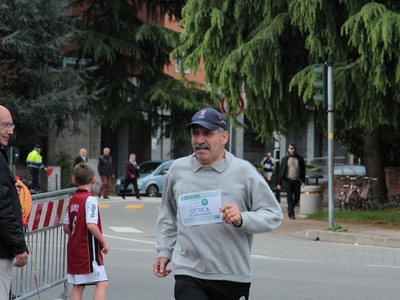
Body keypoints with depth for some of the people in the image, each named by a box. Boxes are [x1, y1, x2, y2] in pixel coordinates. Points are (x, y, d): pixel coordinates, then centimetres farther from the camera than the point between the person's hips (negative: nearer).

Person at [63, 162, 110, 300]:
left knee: (77, 286, 11)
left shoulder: (72, 200, 8)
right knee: (102, 283, -8)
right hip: (89, 250, -8)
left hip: (74, 250, 8)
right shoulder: (90, 200, -14)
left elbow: (66, 227, 11)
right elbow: (91, 225, -24)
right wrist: (104, 242, -14)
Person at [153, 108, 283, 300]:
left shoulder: (243, 171, -3)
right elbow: (168, 215, 21)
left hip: (233, 277, 0)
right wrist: (164, 251, 14)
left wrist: (242, 219, -19)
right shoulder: (178, 170, 5)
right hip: (189, 275, 0)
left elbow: (273, 215, -2)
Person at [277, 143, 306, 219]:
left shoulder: (300, 159, 9)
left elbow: (303, 170, 13)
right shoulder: (285, 159, 3)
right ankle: (291, 213, -5)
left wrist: (303, 181, 4)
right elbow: (281, 171, 2)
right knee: (290, 197, -7)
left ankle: (290, 209, 29)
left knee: (297, 198, 5)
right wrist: (279, 183, -3)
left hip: (297, 181, 3)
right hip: (288, 180, -3)